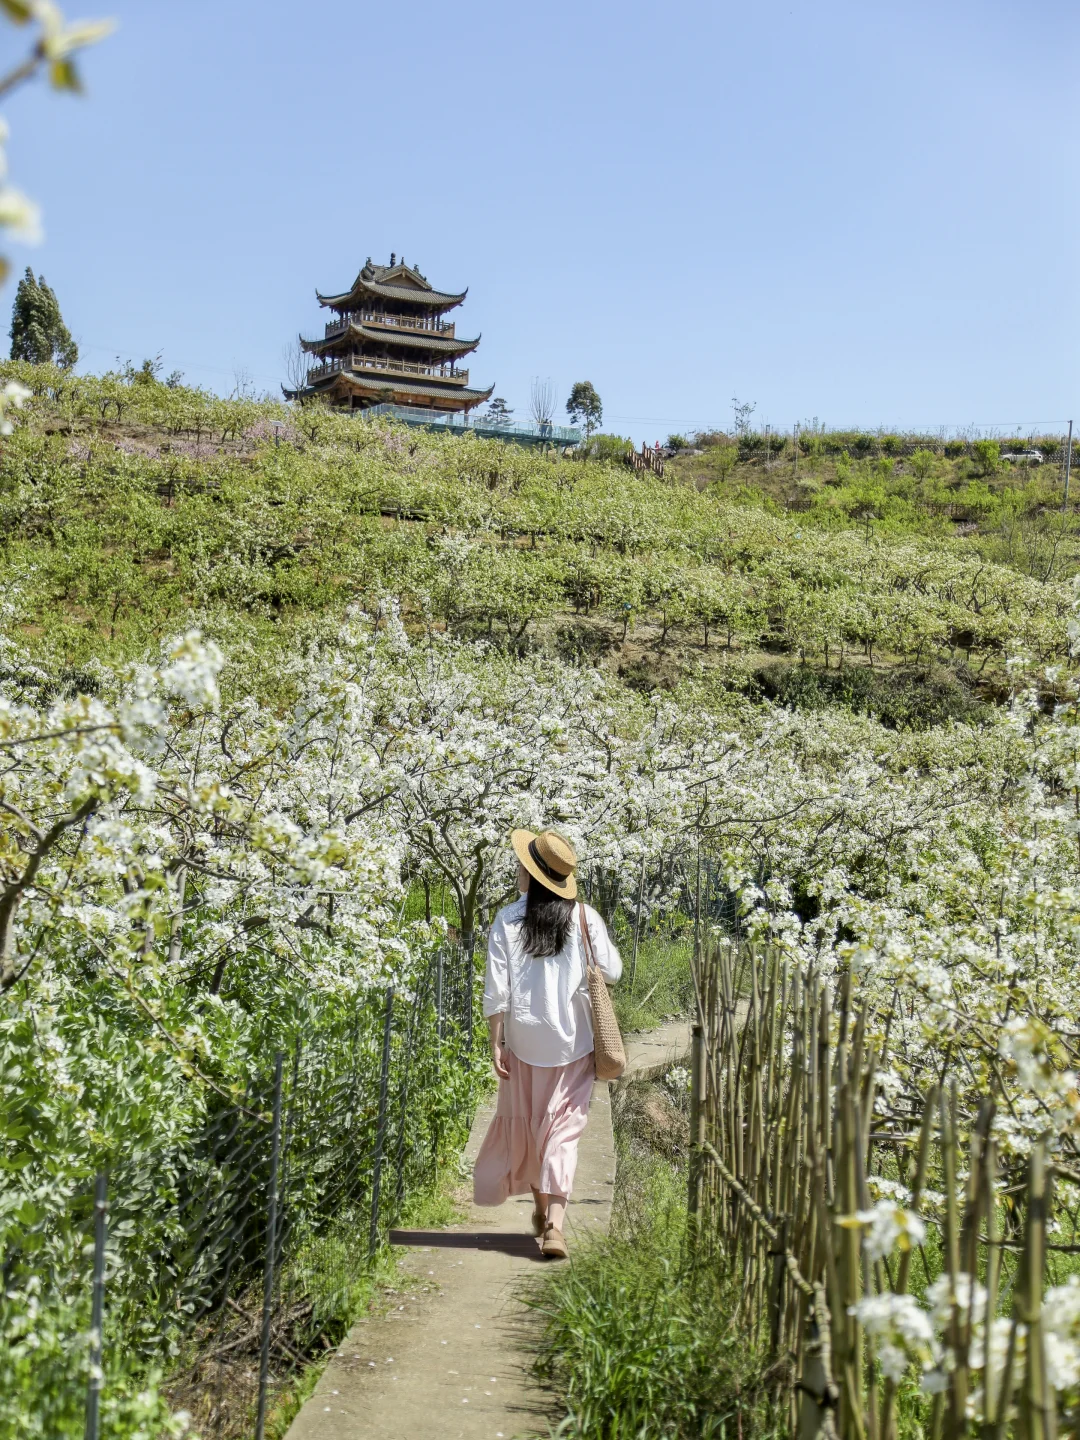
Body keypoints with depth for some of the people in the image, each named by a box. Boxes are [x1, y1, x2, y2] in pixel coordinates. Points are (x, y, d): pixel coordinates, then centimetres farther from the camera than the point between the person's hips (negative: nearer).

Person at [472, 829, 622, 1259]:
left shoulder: (508, 920, -7)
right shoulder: (584, 916, -4)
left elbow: (496, 988, -8)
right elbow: (612, 972, 1)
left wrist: (496, 1041, -2)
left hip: (524, 1038, 0)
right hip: (573, 1040, 0)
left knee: (526, 1123, 18)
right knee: (563, 1128, 2)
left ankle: (540, 1207, 33)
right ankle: (554, 1222, -11)